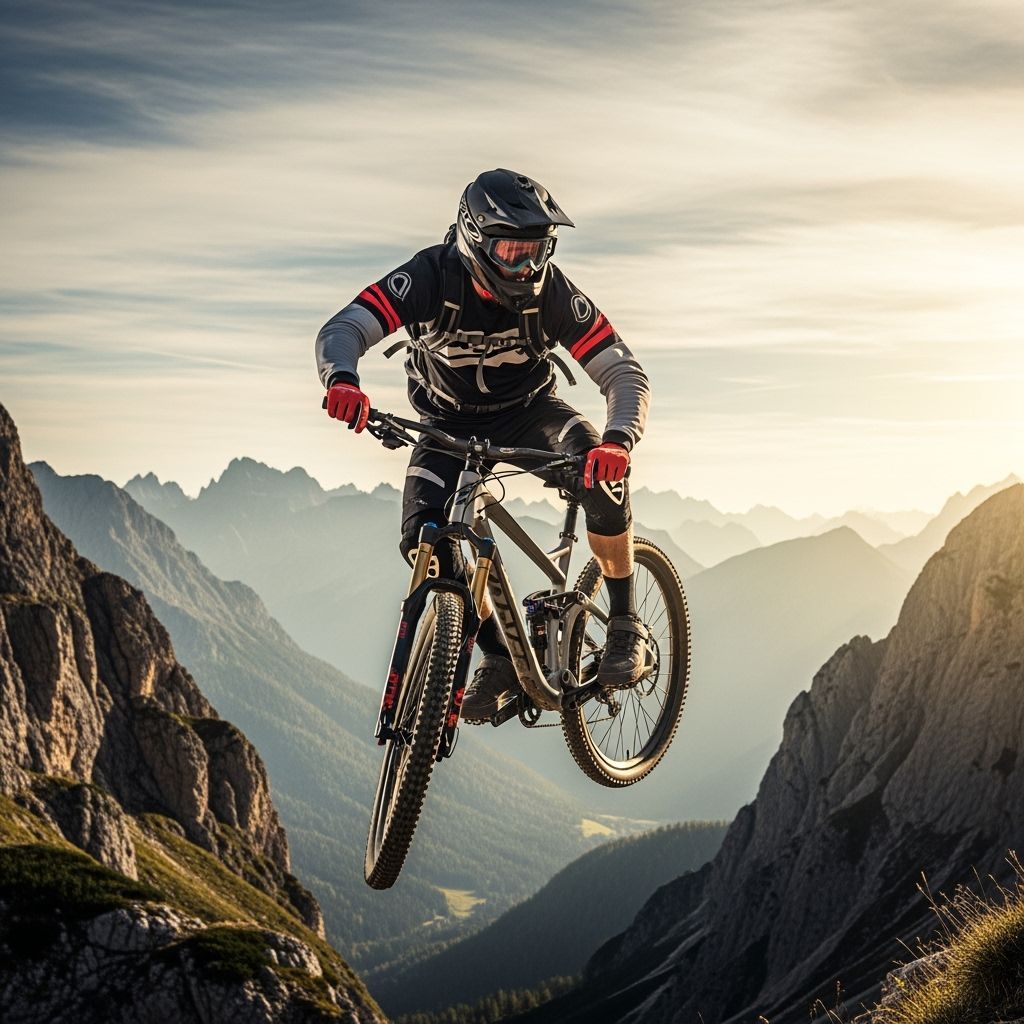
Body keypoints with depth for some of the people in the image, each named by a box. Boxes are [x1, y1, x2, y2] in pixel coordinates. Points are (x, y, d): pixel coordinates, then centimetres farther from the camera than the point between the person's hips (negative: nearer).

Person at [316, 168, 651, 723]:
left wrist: (618, 440, -48)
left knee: (599, 467, -32)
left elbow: (625, 373, -27)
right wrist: (342, 379, -60)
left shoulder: (551, 289, -25)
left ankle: (624, 624, -14)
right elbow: (342, 329, -35)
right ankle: (501, 659, -2)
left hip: (527, 412, 0)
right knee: (422, 538, -23)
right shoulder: (431, 276, -27)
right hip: (450, 422, 1)